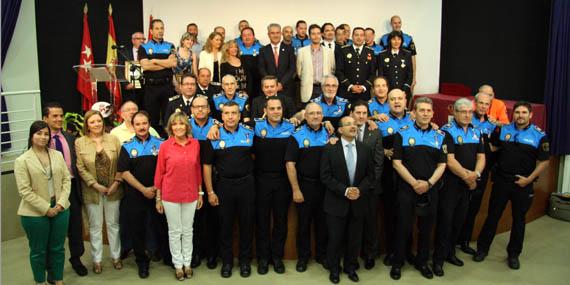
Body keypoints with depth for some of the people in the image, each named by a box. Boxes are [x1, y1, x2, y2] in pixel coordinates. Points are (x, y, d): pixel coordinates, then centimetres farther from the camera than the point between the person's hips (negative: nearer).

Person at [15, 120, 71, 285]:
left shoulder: (57, 155, 5)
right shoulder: (22, 160, -8)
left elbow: (66, 179, 4)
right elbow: (25, 191, -12)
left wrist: (61, 203, -8)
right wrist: (46, 208, -15)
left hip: (60, 209, 4)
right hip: (35, 213, -3)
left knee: (58, 248, 14)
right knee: (38, 250, 12)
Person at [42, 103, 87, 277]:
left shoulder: (70, 138, 4)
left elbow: (76, 163, 8)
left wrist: (78, 186, 2)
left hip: (71, 186, 3)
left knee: (75, 225, 13)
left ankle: (76, 258, 33)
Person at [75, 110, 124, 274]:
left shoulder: (113, 139, -1)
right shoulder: (79, 142, -4)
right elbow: (80, 168, -7)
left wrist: (116, 182, -11)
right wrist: (96, 185, -13)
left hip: (113, 190, 1)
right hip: (92, 191, -1)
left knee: (113, 224, 13)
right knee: (95, 226, 11)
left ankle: (116, 256, 28)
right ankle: (97, 259, 25)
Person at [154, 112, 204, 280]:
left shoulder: (195, 144, -2)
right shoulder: (165, 146, -8)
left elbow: (198, 170, 5)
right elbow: (159, 173, -3)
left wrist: (200, 193, 8)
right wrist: (158, 198, -1)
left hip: (190, 195, 2)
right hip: (170, 195, -2)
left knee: (188, 230, 14)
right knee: (175, 231, 10)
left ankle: (187, 263, 29)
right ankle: (178, 265, 25)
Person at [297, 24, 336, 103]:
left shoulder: (329, 51, 9)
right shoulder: (301, 51, 4)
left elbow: (332, 70, 15)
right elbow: (299, 71, 8)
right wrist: (306, 80, 10)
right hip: (308, 90, -1)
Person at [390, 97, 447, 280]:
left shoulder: (440, 136, 6)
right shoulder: (403, 134, -2)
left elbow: (442, 165, 4)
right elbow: (397, 162, -6)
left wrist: (428, 183, -10)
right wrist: (414, 183, -12)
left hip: (431, 190, 3)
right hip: (406, 189, -2)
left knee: (426, 228, 11)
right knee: (403, 227, 4)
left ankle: (422, 262, 28)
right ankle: (397, 262, 19)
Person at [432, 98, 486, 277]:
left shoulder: (476, 132, 10)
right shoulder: (447, 131, -11)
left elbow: (481, 157, 8)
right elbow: (450, 161, -18)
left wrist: (476, 174, -11)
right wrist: (467, 177, -12)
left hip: (468, 185, 6)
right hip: (450, 184, -6)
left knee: (459, 220, 15)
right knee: (445, 221, -1)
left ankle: (450, 253, 30)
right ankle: (438, 259, 10)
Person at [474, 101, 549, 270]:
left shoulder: (539, 136, -5)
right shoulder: (503, 130, 1)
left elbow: (543, 161, -2)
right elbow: (492, 147, 13)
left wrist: (529, 179, -10)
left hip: (523, 184, -1)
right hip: (501, 180, 1)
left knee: (519, 219, 10)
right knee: (492, 216, 8)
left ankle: (514, 254, 25)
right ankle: (482, 249, 20)